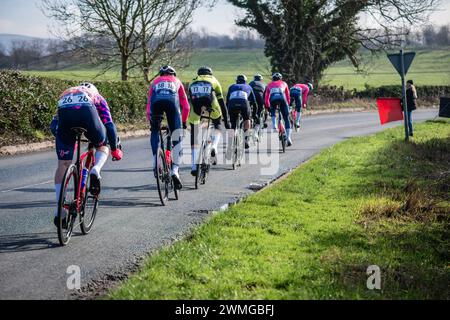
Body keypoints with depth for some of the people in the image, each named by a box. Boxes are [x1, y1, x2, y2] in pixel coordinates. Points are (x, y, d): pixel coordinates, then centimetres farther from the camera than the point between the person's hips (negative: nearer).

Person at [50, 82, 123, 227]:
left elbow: (54, 125, 40)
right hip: (87, 113, -1)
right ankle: (96, 170, -4)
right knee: (103, 145, 28)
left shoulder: (66, 94, 43)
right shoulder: (97, 97, 38)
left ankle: (59, 209, 4)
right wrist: (115, 149, 40)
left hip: (64, 113, 1)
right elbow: (109, 124, 31)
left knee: (63, 164, 9)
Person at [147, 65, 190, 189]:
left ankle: (156, 164, 8)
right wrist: (184, 121, 44)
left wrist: (151, 122, 42)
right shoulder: (176, 81, 37)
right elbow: (186, 106, 34)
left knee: (155, 132, 23)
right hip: (172, 101, -1)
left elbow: (149, 105, 35)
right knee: (177, 138, 6)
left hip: (156, 101, 1)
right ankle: (175, 170, -5)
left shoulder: (155, 82, 39)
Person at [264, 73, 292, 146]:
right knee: (286, 118, 8)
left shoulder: (269, 85, 34)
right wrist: (288, 105, 46)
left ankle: (274, 126, 8)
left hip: (273, 98, 1)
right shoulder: (284, 83, 34)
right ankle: (288, 138, 0)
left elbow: (266, 98, 32)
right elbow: (288, 96, 34)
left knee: (273, 112, 32)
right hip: (282, 98, 0)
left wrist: (268, 107, 42)